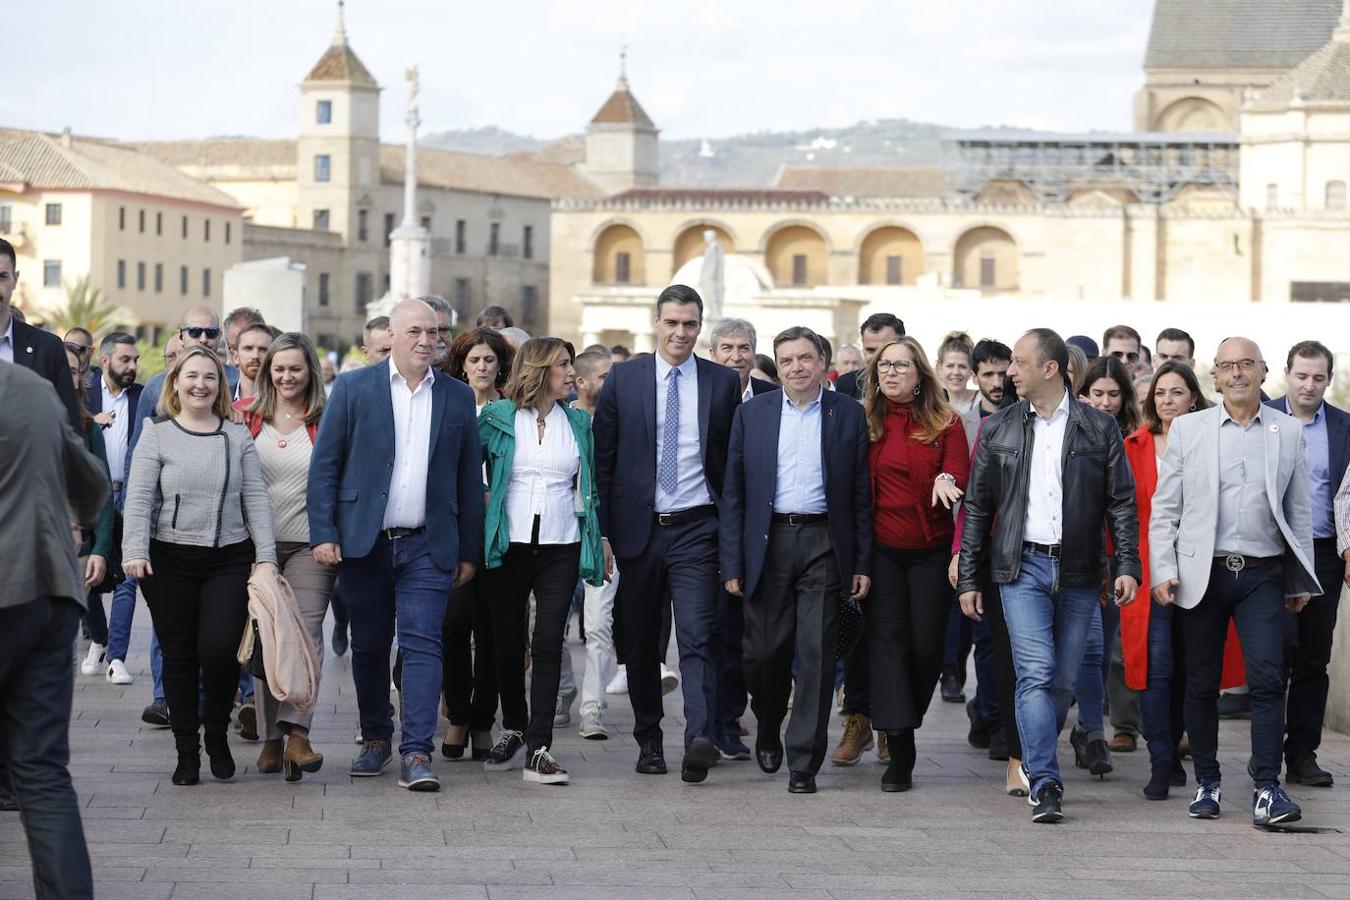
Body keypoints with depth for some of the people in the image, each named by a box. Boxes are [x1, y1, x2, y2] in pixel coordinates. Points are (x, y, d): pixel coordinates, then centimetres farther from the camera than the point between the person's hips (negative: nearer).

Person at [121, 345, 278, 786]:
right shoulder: (157, 436, 2)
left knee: (219, 648, -13)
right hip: (170, 561, 0)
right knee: (179, 656, 3)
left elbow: (255, 499, 6)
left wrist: (265, 554, -1)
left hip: (229, 560, 1)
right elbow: (138, 500, -3)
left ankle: (217, 733, 12)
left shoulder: (238, 437, 7)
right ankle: (186, 751, 13)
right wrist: (135, 552, -13)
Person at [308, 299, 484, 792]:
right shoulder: (353, 388, 2)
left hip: (427, 547, 0)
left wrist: (469, 551, 7)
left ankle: (416, 753, -12)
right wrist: (323, 533, -8)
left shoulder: (458, 397, 8)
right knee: (369, 647, 9)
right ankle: (375, 738, 26)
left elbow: (470, 478, 10)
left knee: (422, 644, -9)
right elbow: (324, 465, 1)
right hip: (365, 542, 0)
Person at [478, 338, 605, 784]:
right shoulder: (497, 417, 2)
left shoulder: (578, 423, 11)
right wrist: (482, 498, -2)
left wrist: (597, 544, 15)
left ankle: (539, 748, -11)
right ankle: (514, 730, 27)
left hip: (560, 548, 1)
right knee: (508, 643, 6)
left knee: (548, 644, -9)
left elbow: (591, 485, 18)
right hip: (509, 546, -1)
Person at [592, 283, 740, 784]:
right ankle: (649, 741, 21)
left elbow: (735, 461, 7)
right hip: (637, 529, 2)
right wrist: (601, 531, 0)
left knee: (697, 637, -14)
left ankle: (700, 740, -25)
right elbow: (603, 459, 5)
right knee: (641, 643, 9)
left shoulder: (724, 383, 5)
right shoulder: (623, 380, 5)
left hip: (696, 530, -2)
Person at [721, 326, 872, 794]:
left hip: (824, 544, -1)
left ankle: (803, 762, 1)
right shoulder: (752, 413, 7)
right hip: (768, 543, 1)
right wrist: (732, 563, -1)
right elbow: (733, 492, 6)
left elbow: (862, 494, 5)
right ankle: (769, 730, 32)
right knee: (765, 650, 3)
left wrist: (863, 563, 0)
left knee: (816, 654, -5)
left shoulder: (849, 415, 5)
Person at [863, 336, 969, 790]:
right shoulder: (865, 422, 5)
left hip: (931, 549, 0)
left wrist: (947, 483, -29)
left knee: (927, 642, -1)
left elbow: (962, 479, -5)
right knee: (887, 638, -7)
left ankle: (902, 723, 26)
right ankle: (900, 752, -11)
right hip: (881, 548, 0)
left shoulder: (945, 424, 2)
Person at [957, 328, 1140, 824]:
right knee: (1035, 675, -13)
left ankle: (1036, 762, 22)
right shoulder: (998, 429, 7)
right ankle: (1045, 786, -15)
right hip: (1023, 565, -1)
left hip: (1079, 571, 1)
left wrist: (1128, 565, -6)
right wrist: (967, 578, 6)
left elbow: (1121, 502, 4)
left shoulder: (1099, 428, 4)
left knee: (1064, 681, 5)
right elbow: (977, 506, 10)